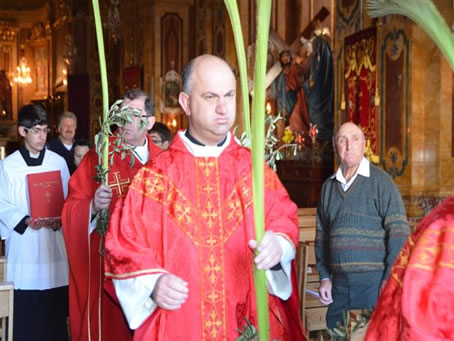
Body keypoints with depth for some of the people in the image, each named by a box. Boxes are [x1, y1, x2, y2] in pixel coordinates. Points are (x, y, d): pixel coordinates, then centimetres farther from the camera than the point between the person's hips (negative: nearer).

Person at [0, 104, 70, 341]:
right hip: (24, 245, -1)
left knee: (55, 310, 4)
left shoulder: (58, 162, 4)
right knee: (26, 312, 0)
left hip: (54, 243, 1)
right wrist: (25, 221, -14)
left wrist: (61, 218, -11)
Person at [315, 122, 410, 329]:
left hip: (374, 281, -4)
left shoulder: (380, 181, -5)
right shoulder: (329, 186, 11)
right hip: (339, 283, 5)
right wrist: (324, 277, 8)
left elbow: (399, 232, -9)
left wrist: (390, 279, -14)